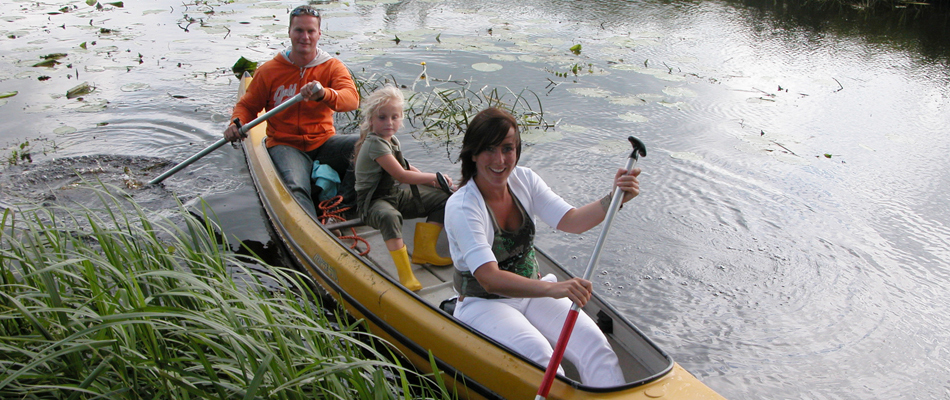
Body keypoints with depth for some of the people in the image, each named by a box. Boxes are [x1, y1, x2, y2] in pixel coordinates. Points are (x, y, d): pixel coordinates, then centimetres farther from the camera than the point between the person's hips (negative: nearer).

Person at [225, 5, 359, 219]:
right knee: (295, 188, -32)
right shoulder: (269, 70, 4)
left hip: (324, 142, 2)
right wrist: (237, 123, -11)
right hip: (285, 145, -1)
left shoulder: (333, 67, 1)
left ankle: (341, 203, -22)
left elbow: (352, 99, -19)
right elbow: (247, 105, 14)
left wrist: (325, 94, -42)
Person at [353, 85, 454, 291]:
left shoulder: (392, 140, 9)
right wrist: (434, 177, -15)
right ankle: (405, 275, -43)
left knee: (442, 198, 9)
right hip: (372, 202, -10)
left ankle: (423, 251, 8)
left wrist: (428, 180, 8)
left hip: (396, 195, 10)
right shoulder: (375, 143, -21)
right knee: (389, 216, -44)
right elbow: (401, 175, -24)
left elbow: (403, 166, 24)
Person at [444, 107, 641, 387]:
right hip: (482, 304, -5)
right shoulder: (461, 207, -22)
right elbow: (489, 279, -32)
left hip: (531, 293, 5)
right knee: (538, 353, -31)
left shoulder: (523, 180, -2)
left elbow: (571, 221, -9)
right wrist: (552, 288, -47)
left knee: (592, 341, -17)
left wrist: (614, 199, -27)